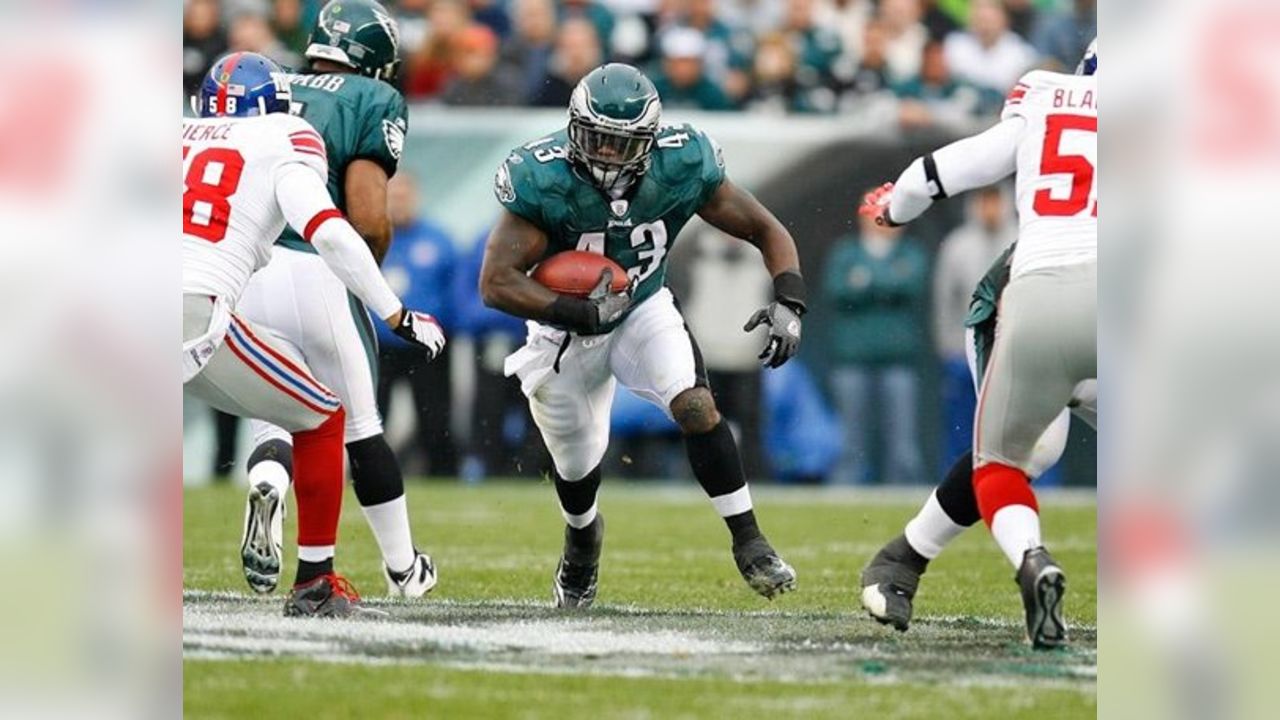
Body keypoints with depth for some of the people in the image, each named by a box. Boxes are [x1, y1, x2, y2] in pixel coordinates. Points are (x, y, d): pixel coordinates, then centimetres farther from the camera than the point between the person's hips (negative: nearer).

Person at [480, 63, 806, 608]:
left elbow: (765, 230, -11)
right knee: (578, 470, 13)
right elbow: (497, 282, -33)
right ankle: (582, 540, 48)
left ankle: (748, 542, -16)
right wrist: (583, 314, -39)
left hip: (644, 310, 1)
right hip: (566, 328, -1)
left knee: (695, 405, -25)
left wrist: (789, 302, -27)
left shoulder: (680, 168, -22)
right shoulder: (545, 182, -31)